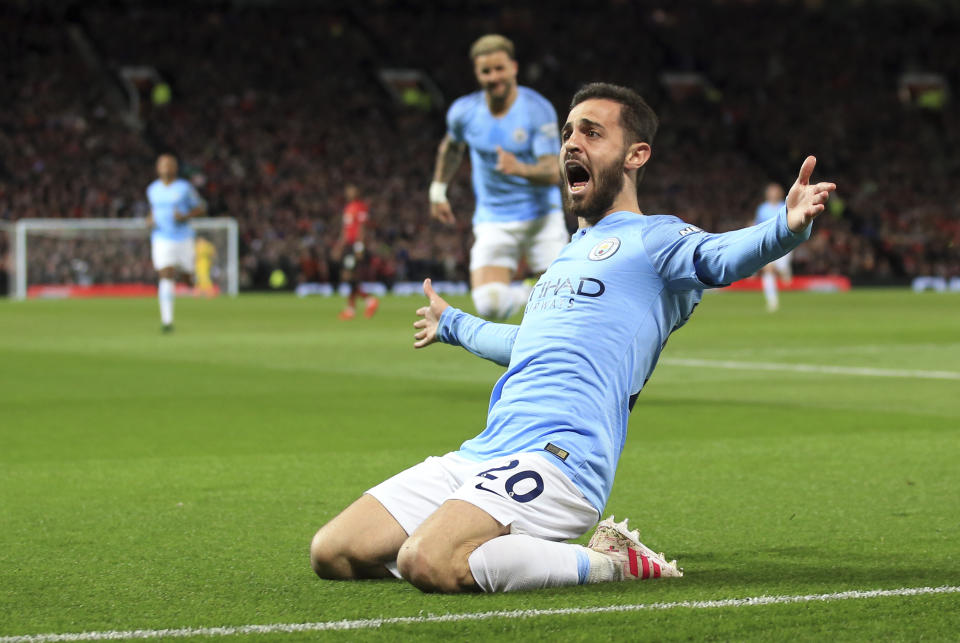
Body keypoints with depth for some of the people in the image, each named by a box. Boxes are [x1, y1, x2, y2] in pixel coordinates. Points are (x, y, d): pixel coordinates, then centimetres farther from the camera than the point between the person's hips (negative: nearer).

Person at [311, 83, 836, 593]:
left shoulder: (653, 239, 2)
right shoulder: (573, 251, 28)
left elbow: (721, 257, -21)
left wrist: (786, 227, -44)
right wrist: (452, 326, 64)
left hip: (559, 455, -8)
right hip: (480, 455, 8)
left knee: (428, 564, -34)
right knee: (331, 554, -3)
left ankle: (610, 563, -9)